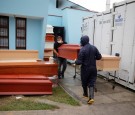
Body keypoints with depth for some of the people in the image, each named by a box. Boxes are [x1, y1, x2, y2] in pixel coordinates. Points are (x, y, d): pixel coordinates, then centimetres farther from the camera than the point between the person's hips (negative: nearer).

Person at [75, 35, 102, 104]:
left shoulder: (82, 50, -17)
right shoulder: (94, 48, -2)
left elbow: (79, 62, -18)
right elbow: (99, 57, 4)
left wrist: (75, 61, 3)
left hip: (85, 69, -3)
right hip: (93, 68, 4)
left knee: (84, 82, 19)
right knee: (91, 83, 8)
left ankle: (85, 94, 39)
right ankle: (91, 97, -5)